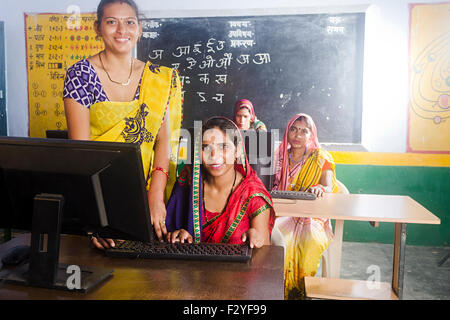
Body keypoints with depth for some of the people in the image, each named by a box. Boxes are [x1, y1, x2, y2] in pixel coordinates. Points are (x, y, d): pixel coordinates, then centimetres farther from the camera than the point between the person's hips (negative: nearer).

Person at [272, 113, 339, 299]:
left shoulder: (321, 157, 5)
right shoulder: (280, 155, 14)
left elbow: (329, 188, -7)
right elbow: (271, 185, 14)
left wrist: (320, 189, -31)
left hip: (312, 216, -2)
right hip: (284, 214, 2)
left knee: (312, 241, -32)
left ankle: (301, 287, -9)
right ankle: (282, 288, -13)